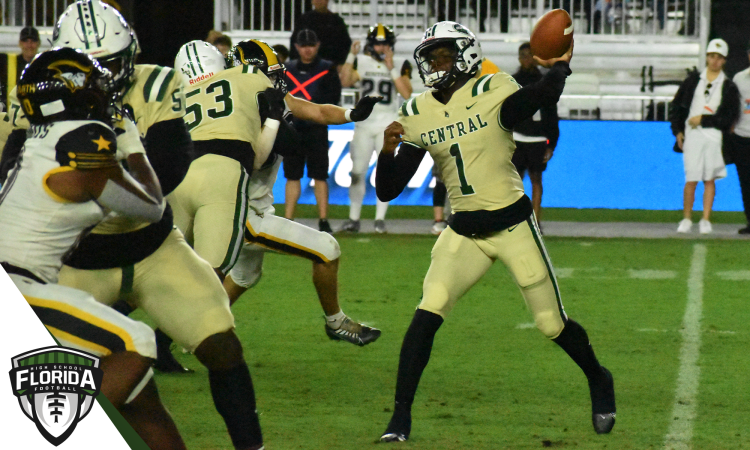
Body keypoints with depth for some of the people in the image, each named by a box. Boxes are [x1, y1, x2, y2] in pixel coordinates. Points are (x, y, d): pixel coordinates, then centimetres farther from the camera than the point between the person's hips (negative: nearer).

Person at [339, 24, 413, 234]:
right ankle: (354, 218, 9)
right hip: (364, 123, 1)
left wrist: (391, 68, -15)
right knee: (358, 172, 1)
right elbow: (345, 82, -12)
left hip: (387, 124, -1)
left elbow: (406, 93, -12)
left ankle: (380, 218, 0)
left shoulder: (400, 65, 2)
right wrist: (351, 56, -16)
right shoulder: (362, 63, 4)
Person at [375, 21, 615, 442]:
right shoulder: (417, 116, 1)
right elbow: (387, 191, 0)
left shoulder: (492, 92, -12)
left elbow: (544, 96, -34)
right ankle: (401, 416, -10)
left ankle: (599, 381, 36)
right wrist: (388, 151, -17)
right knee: (426, 316, -16)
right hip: (464, 232, 3)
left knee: (553, 324, 7)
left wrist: (560, 67, -22)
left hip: (514, 225, -3)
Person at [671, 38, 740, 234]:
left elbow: (729, 117, -1)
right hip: (691, 135, 0)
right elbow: (677, 105, 14)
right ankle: (686, 219, 6)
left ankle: (706, 221, 5)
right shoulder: (693, 80, 10)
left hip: (713, 135, 0)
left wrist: (703, 119, -7)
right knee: (691, 180, -4)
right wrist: (678, 131, 5)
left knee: (709, 179, 1)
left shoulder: (728, 87, 5)